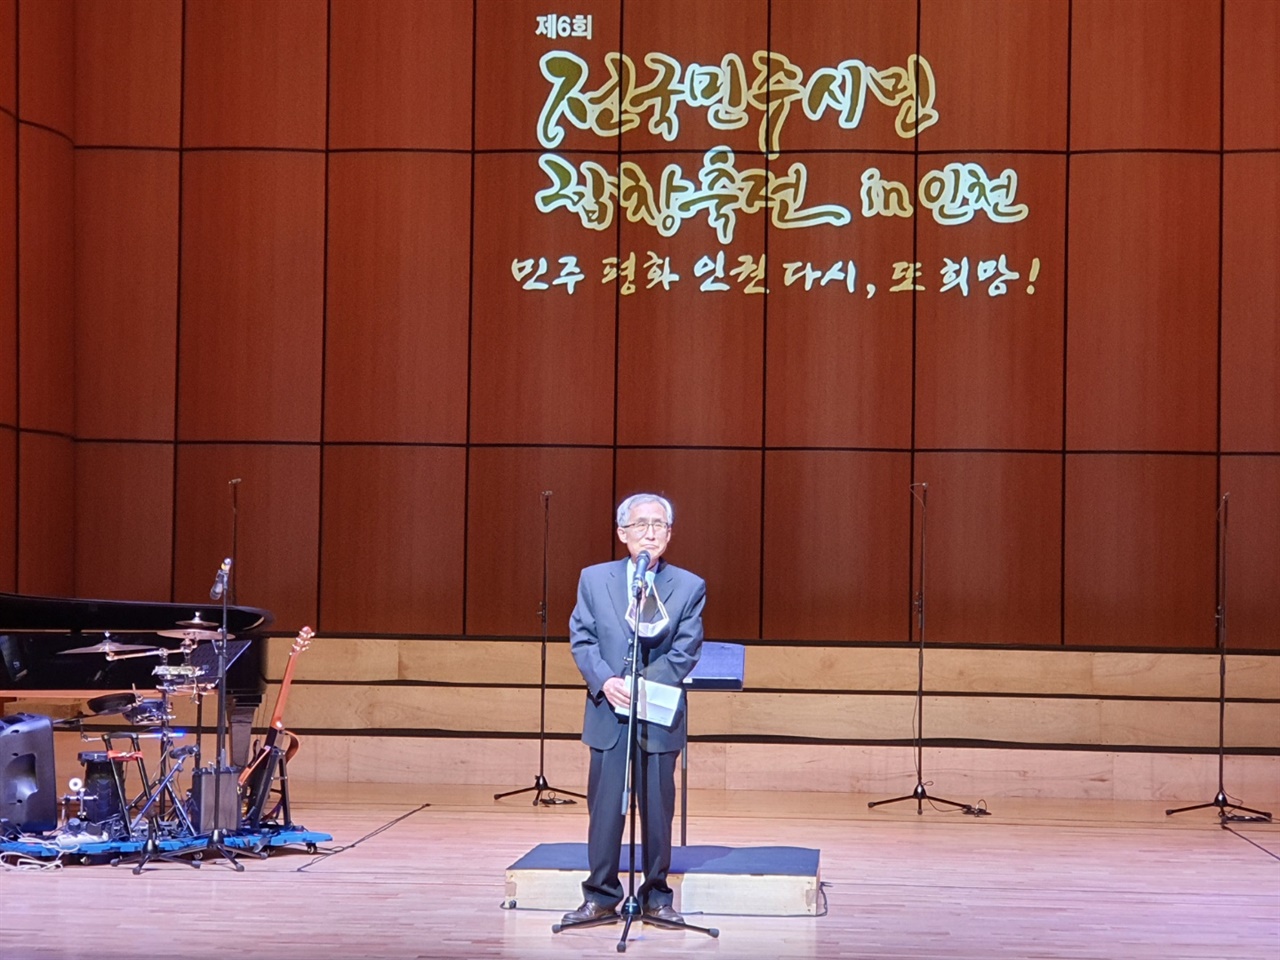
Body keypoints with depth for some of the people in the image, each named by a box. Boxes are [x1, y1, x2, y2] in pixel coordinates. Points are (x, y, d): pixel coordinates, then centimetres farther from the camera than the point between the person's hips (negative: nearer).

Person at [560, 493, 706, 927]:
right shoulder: (594, 580, 5)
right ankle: (601, 895, 11)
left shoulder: (690, 587, 1)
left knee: (658, 809, 5)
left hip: (659, 716, -1)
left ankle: (656, 895, 15)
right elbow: (581, 639, 2)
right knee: (604, 806, 3)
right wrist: (605, 681, -15)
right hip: (608, 714, 1)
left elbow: (685, 651, -4)